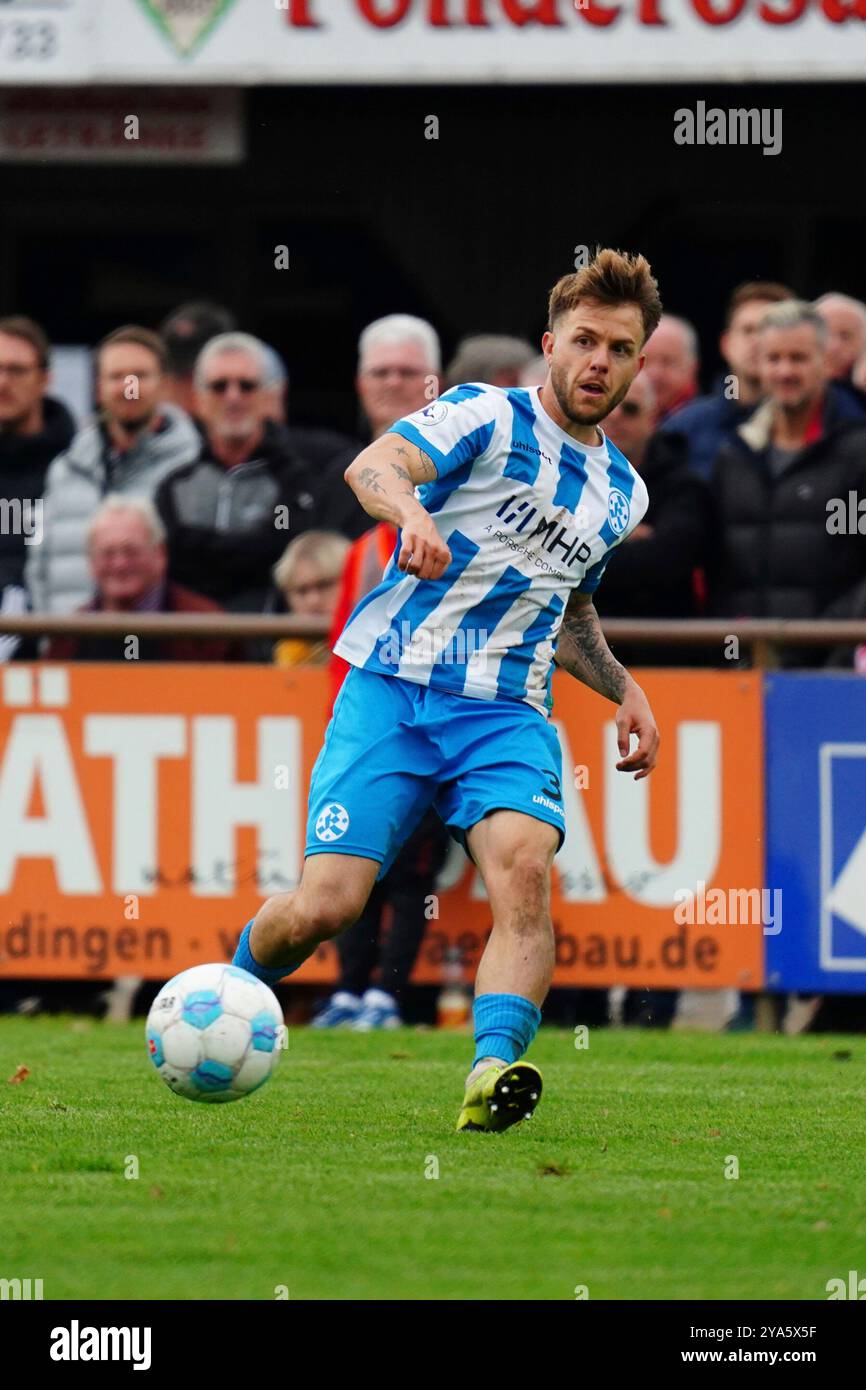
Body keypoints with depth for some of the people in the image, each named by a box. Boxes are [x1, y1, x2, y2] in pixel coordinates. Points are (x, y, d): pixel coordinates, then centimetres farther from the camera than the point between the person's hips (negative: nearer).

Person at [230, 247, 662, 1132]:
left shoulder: (622, 494, 19)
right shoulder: (489, 417, -1)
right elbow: (372, 466, -20)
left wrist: (623, 689, 18)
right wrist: (410, 511, -42)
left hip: (507, 715, 4)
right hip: (391, 690, -4)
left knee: (524, 863, -28)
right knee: (326, 906, -12)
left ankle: (493, 1068, -41)